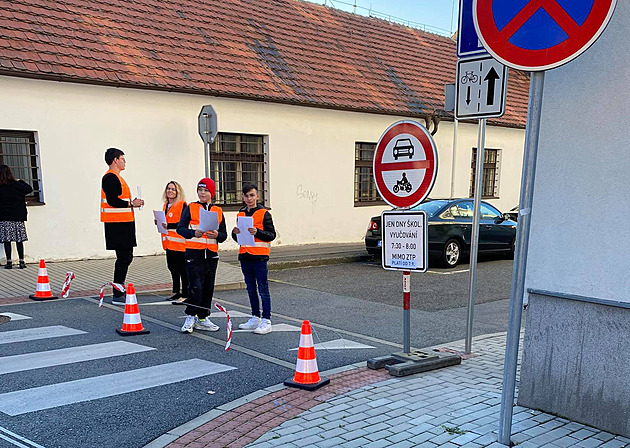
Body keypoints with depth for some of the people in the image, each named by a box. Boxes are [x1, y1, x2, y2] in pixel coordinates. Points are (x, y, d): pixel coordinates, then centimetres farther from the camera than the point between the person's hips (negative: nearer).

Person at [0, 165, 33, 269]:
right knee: (19, 240, 6)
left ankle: (9, 262, 2)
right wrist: (20, 181, 17)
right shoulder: (17, 185, -4)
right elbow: (29, 189, 9)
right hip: (18, 217, 1)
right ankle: (22, 261, 6)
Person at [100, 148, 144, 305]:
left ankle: (119, 291, 21)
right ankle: (117, 296, -3)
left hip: (123, 223, 11)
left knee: (125, 257, 14)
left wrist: (132, 202, 12)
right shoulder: (111, 177, -12)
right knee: (123, 258, -8)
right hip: (118, 225, -11)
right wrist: (131, 204, -13)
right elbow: (112, 201, -21)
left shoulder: (115, 177, 21)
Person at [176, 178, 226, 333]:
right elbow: (180, 228, -5)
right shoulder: (190, 208, 3)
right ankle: (190, 317, 5)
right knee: (196, 286, -10)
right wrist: (194, 233, -21)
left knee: (208, 287, 8)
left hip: (212, 254, 4)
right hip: (194, 253, -4)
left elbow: (224, 234, 12)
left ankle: (202, 318, 20)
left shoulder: (218, 211, 11)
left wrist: (217, 235, -10)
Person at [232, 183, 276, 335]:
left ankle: (266, 321, 0)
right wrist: (235, 233, -2)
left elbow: (272, 235, -7)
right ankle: (255, 318, 23)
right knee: (251, 289, 13)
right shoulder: (240, 214, 13)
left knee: (263, 289, -4)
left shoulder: (264, 213, -4)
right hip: (245, 256, 6)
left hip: (259, 257, -6)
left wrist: (257, 232, -21)